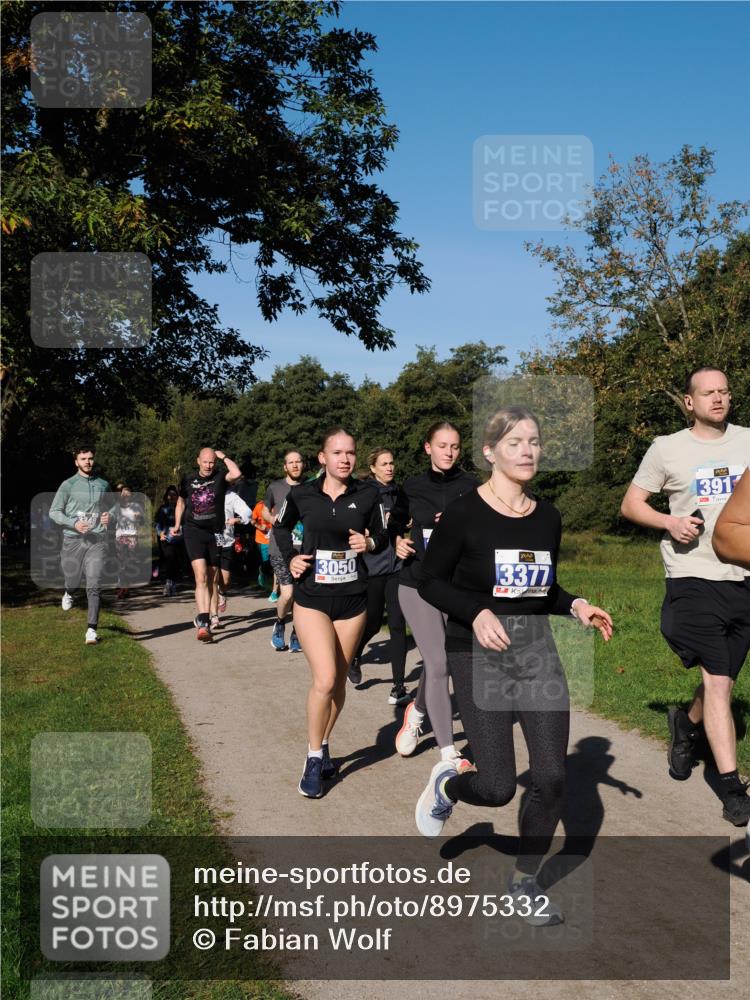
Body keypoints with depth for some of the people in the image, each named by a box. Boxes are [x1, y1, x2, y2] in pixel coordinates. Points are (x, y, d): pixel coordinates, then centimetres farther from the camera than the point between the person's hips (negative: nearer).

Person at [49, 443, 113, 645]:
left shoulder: (103, 485, 11)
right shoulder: (68, 485, 1)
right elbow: (54, 512, 0)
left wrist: (108, 517, 3)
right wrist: (74, 523, -15)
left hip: (97, 540, 1)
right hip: (73, 540, -1)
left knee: (94, 585, -10)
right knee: (73, 580, 12)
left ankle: (92, 629, -8)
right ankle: (69, 594, 51)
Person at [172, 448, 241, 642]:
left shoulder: (220, 478, 2)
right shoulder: (188, 480, 7)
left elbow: (236, 473, -20)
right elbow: (181, 502, 21)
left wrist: (223, 456, -8)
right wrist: (177, 525, 14)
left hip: (215, 533, 1)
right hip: (194, 532, -1)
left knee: (210, 580, 11)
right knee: (201, 576, -17)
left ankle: (202, 617, 27)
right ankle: (204, 624, -26)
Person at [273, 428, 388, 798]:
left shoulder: (367, 494, -5)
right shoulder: (302, 494, -5)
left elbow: (382, 536, 8)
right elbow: (280, 527, 15)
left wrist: (369, 543, -14)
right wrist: (290, 557, -1)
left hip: (352, 600, 2)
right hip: (312, 597, -2)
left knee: (338, 681, 11)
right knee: (325, 678, -15)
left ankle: (323, 746, 33)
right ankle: (314, 759, 3)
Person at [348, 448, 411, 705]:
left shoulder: (399, 494, 11)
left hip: (397, 567, 3)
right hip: (372, 566, -3)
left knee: (398, 625, -3)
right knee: (372, 623, 9)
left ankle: (399, 687, 0)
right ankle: (354, 656, 42)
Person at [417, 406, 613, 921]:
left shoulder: (548, 517, 6)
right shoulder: (464, 512, -10)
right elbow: (430, 583, -6)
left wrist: (576, 605, -2)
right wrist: (478, 612, -21)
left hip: (537, 651, 5)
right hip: (479, 654, -4)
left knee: (552, 777, -1)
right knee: (499, 787, -6)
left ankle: (525, 879, 23)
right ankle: (446, 784, 31)